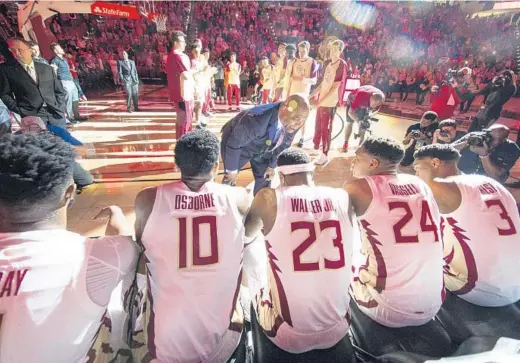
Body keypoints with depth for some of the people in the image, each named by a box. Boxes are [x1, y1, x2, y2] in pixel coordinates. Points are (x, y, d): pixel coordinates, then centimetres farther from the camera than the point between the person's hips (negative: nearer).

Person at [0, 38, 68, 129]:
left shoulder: (46, 68, 16)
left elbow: (60, 91, 17)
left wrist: (60, 109, 3)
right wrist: (19, 112, -4)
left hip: (56, 114, 2)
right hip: (32, 116, -2)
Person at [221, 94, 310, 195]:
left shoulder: (293, 124, -23)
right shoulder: (257, 120, -44)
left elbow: (282, 144, -3)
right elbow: (233, 143, -31)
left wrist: (272, 165, 5)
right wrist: (232, 170, -18)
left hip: (261, 149, 6)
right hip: (238, 145, -5)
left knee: (264, 179, 9)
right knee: (230, 179, 1)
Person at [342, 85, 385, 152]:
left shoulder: (381, 97, -30)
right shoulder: (362, 95, -45)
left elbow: (376, 110, -9)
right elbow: (350, 112, -42)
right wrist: (358, 121, -56)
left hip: (365, 105, 4)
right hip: (352, 101, -4)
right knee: (350, 123, -8)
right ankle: (345, 144, 3)